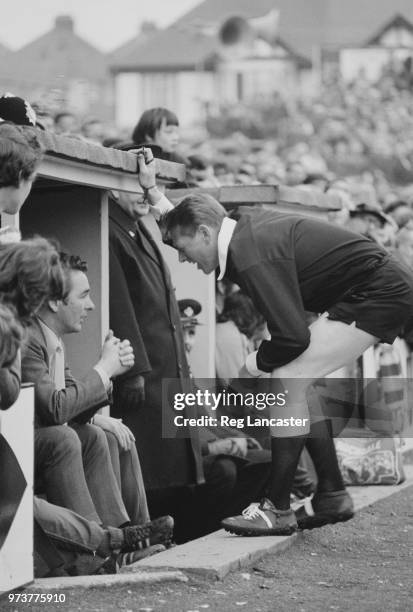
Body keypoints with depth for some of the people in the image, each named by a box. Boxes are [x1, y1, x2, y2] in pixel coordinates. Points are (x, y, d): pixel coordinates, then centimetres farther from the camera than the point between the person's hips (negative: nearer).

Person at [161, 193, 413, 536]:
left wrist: (254, 366, -7)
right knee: (297, 383, 12)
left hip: (380, 297, -10)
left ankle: (278, 510, -9)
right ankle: (333, 497, 17)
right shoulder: (250, 224, 6)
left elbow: (293, 337, -27)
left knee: (288, 381, -13)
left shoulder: (254, 257, -23)